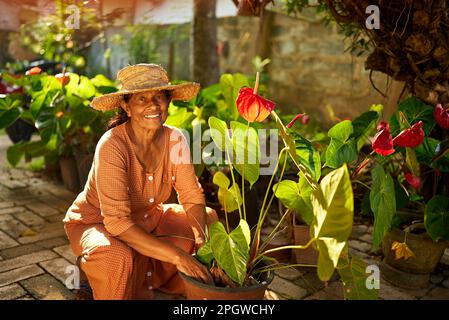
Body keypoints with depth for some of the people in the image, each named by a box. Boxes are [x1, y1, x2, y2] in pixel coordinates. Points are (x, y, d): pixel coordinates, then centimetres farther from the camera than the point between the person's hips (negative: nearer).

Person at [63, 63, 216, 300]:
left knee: (212, 220, -5)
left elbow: (192, 199, -9)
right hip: (96, 224, -5)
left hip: (148, 219, 6)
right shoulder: (112, 145, -31)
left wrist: (205, 244, -28)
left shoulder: (174, 139, -15)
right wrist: (177, 256, -39)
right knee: (119, 257, -37)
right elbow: (116, 221, -35)